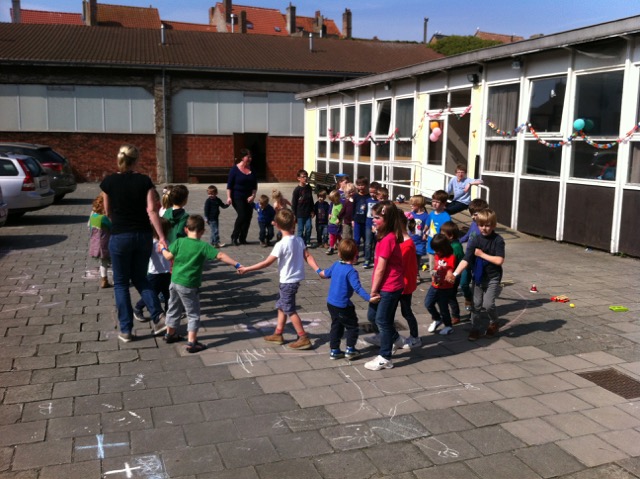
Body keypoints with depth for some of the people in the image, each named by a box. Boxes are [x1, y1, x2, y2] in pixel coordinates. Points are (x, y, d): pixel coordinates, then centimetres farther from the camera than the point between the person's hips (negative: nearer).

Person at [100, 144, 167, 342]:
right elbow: (152, 210, -10)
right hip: (143, 235, 2)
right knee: (140, 278, 20)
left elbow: (108, 212, 9)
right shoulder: (144, 180, -2)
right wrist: (162, 237, -10)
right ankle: (158, 316, 5)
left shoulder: (109, 181, -3)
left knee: (121, 283, 10)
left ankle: (126, 330, 12)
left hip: (120, 236, -2)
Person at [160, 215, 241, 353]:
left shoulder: (179, 242, -3)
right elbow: (220, 256, -19)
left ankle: (170, 334, 40)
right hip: (189, 285, -5)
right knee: (193, 314, 4)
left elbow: (169, 257, 0)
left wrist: (163, 249, 20)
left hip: (174, 281, 6)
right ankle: (191, 343, 0)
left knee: (174, 309, 23)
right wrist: (236, 264, -17)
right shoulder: (203, 246, -14)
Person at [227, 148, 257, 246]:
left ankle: (242, 239, 12)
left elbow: (254, 185, 9)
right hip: (237, 197, -5)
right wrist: (229, 197, -13)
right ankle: (234, 237, -2)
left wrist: (253, 195, -3)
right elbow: (229, 185, -6)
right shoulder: (235, 169, -7)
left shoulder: (252, 169, 6)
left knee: (248, 217, 0)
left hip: (248, 198, 5)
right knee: (242, 215, -17)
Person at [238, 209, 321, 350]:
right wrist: (318, 270, 0)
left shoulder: (281, 244, -20)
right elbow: (308, 257, -3)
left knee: (290, 310, 2)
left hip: (288, 281, -8)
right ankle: (278, 334, 28)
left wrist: (247, 269, -14)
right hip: (295, 279, 8)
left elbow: (267, 263, -19)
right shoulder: (299, 240, 0)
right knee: (281, 306, 19)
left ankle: (304, 339, 6)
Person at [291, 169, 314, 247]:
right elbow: (293, 202, -8)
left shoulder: (309, 188, 5)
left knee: (308, 227, 4)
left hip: (308, 212, 4)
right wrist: (294, 214, -9)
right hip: (300, 213, -4)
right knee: (300, 229, 5)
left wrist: (312, 210, 12)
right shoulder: (297, 189, -11)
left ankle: (307, 242, 19)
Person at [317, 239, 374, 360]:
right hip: (342, 306, -8)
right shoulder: (351, 271, -22)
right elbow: (357, 288, -30)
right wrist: (369, 298, -33)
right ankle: (350, 349, 16)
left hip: (331, 303, 8)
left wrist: (320, 272, 42)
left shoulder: (336, 265, 2)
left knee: (336, 326, 18)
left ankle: (334, 350, 23)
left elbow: (326, 273, 21)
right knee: (352, 326, 10)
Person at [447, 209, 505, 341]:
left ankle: (494, 323, 19)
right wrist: (455, 273, -28)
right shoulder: (475, 240, -7)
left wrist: (482, 254, -16)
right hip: (478, 277, 3)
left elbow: (499, 261, -20)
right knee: (476, 304, 8)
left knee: (488, 304, -10)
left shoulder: (498, 240, -12)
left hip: (493, 277, -3)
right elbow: (466, 260, -15)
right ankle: (476, 328, 24)